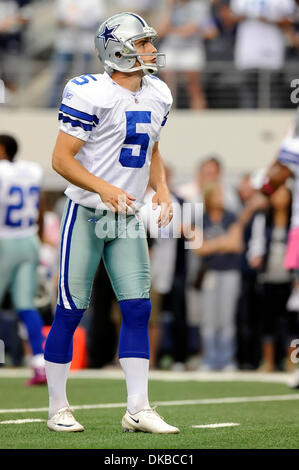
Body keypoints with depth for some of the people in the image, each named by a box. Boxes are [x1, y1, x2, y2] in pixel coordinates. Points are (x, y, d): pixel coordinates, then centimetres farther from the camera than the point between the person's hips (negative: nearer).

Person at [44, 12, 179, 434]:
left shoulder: (157, 95, 7)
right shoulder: (90, 95, -16)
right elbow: (61, 159, -16)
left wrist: (161, 190, 3)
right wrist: (104, 189, -28)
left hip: (127, 217, 6)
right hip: (86, 214, -6)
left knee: (138, 309, -1)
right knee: (70, 312, -1)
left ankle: (138, 409, 1)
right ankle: (58, 408, 9)